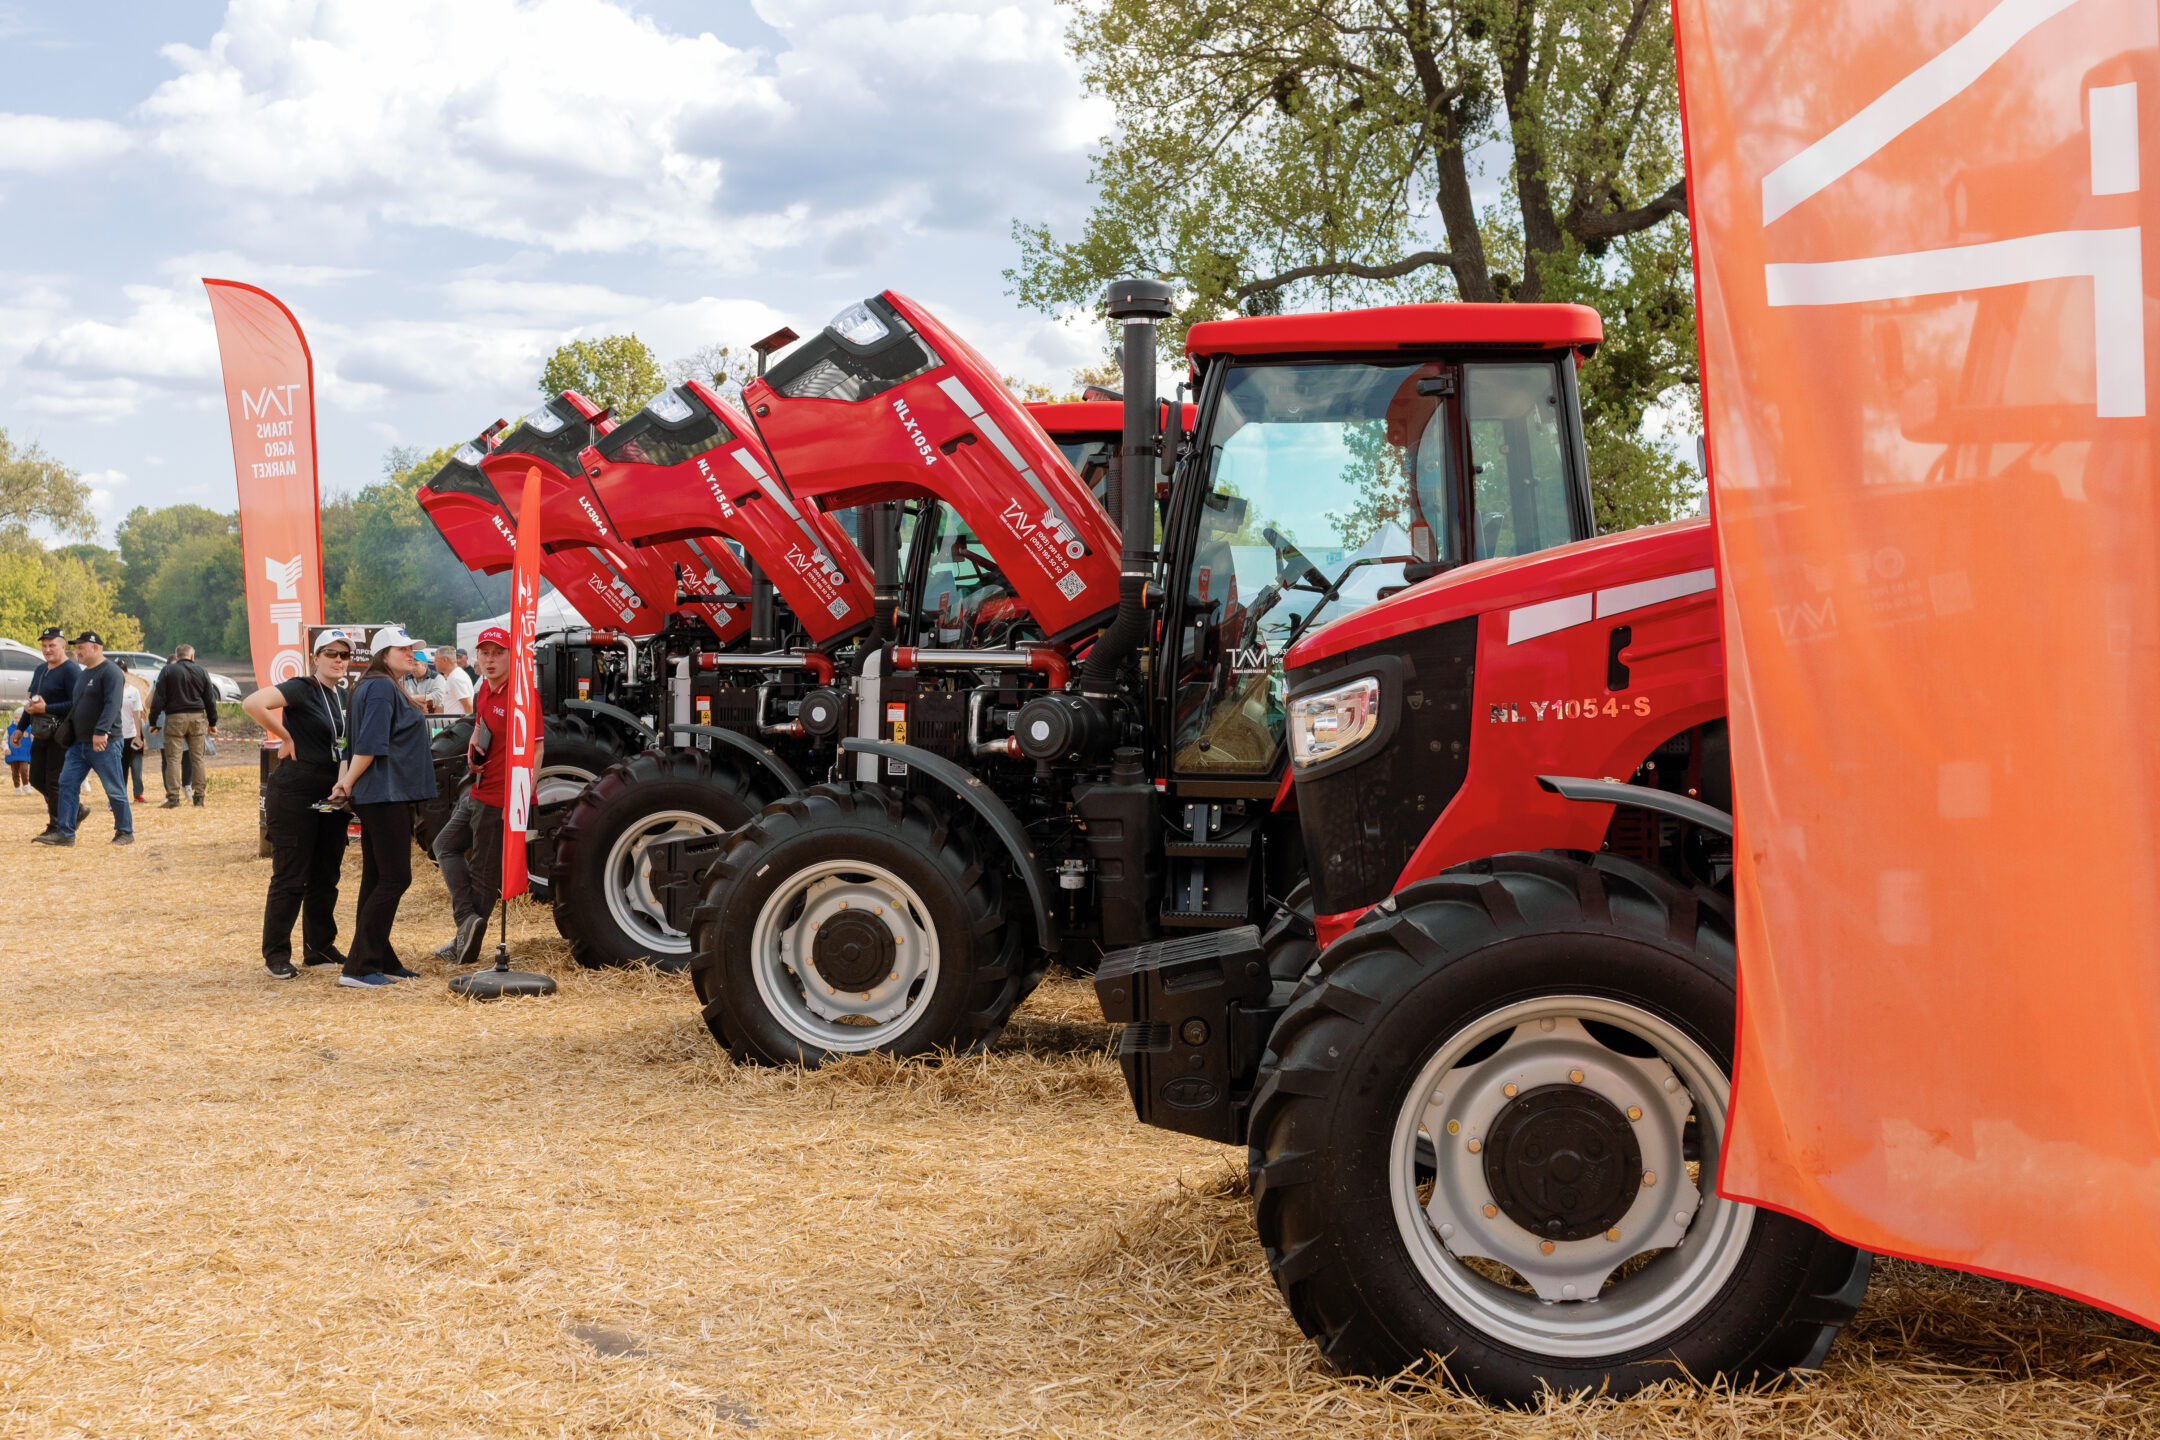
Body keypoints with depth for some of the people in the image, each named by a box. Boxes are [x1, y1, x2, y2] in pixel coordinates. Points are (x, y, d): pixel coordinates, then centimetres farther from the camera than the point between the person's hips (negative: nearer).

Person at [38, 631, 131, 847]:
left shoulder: (110, 672, -12)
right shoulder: (83, 674, 17)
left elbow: (112, 705, -23)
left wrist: (101, 732, -32)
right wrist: (67, 729, 22)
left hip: (104, 743, -9)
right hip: (79, 743, 9)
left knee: (114, 789, -1)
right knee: (67, 783, 1)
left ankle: (125, 832, 8)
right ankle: (65, 833, 2)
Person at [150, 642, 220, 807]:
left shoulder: (167, 671, 0)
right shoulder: (201, 671, 7)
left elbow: (158, 699, -3)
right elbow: (210, 699, 10)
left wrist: (153, 721, 2)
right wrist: (212, 722, 17)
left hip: (175, 719, -2)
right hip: (197, 717, 2)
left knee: (173, 758, -1)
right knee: (197, 757, 7)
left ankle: (173, 798, -7)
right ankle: (199, 797, 6)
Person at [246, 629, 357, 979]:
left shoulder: (344, 696, 12)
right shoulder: (302, 689, -11)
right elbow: (253, 703, -27)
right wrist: (285, 738, -18)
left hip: (330, 793, 8)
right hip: (295, 791, -8)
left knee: (326, 875, 13)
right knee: (290, 877, -3)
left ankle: (320, 947, 23)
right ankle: (276, 954, 6)